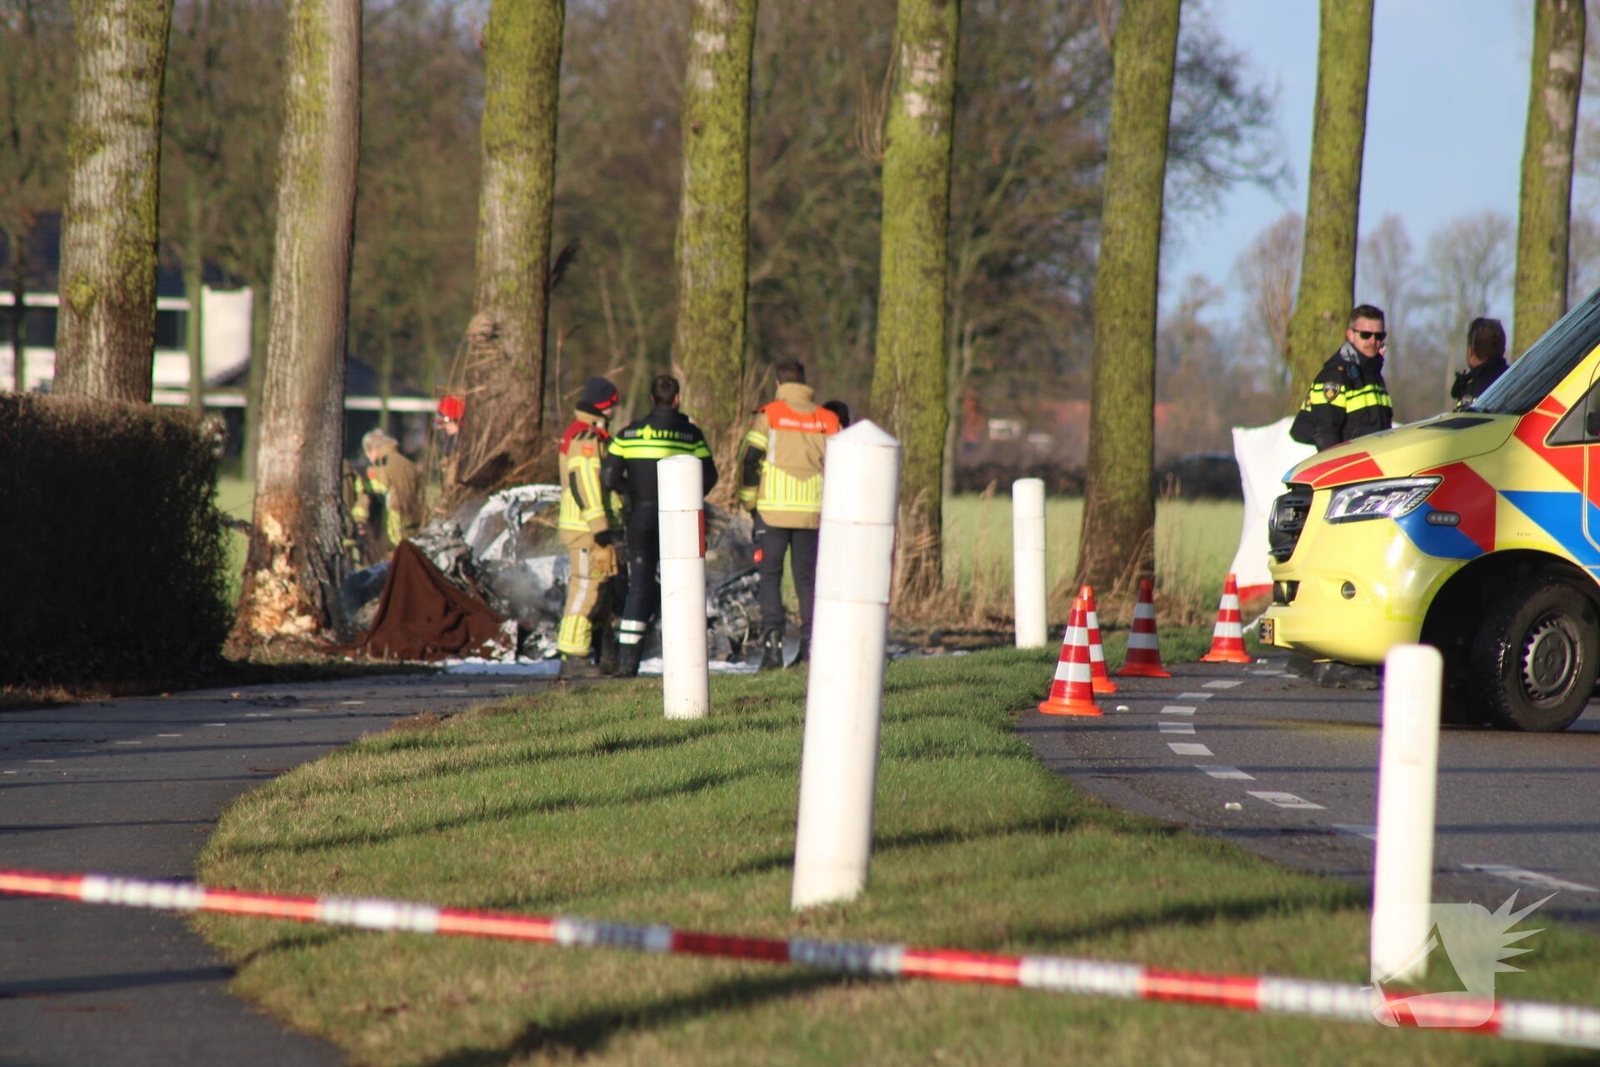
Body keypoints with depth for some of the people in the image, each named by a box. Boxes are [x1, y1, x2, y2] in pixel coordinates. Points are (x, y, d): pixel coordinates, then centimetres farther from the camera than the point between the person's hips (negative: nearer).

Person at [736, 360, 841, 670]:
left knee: (770, 576, 3)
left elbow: (749, 461, -6)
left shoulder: (767, 416, -3)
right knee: (807, 576, 10)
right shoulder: (827, 420, 6)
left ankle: (772, 640, -10)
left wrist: (748, 502, 5)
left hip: (773, 510, -2)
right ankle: (812, 643, 4)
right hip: (813, 513, 2)